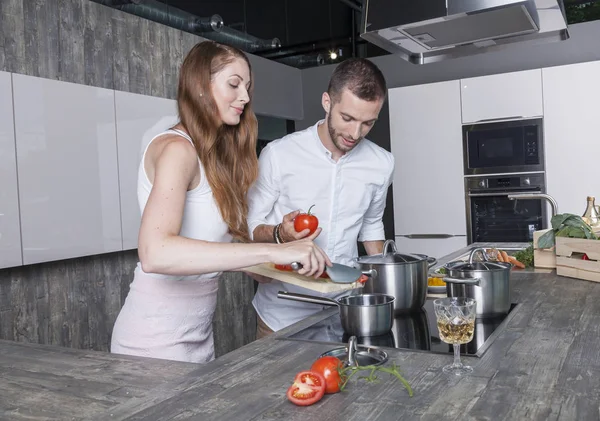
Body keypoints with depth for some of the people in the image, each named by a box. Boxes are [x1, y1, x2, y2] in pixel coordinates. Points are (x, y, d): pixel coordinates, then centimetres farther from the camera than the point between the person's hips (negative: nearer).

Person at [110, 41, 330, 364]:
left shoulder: (215, 155, 9)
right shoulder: (176, 149, -17)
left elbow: (213, 247, 3)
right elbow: (154, 253, -33)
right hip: (158, 340, -8)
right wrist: (272, 251, -34)